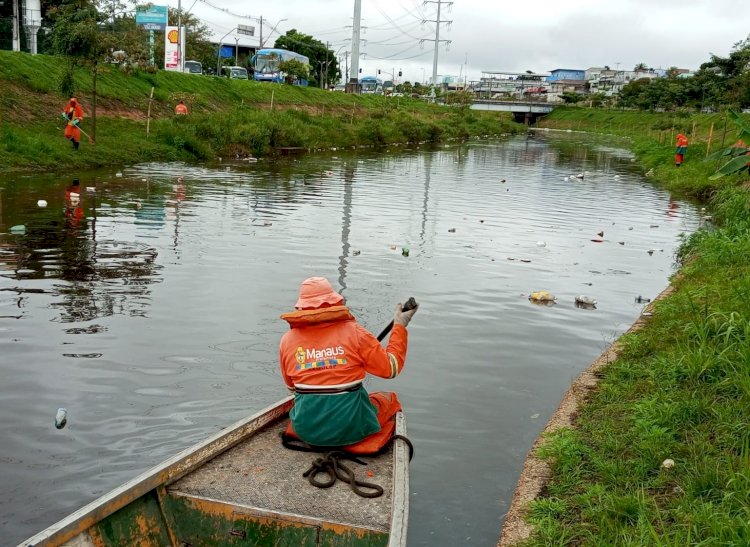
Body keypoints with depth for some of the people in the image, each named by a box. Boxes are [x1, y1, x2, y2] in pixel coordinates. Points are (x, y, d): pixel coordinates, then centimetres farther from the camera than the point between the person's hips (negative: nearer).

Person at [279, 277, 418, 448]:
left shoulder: (287, 340, -2)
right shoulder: (354, 332, -11)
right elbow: (391, 368, -2)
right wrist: (400, 326, 7)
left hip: (306, 431, 3)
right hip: (349, 429, -3)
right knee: (389, 397, 25)